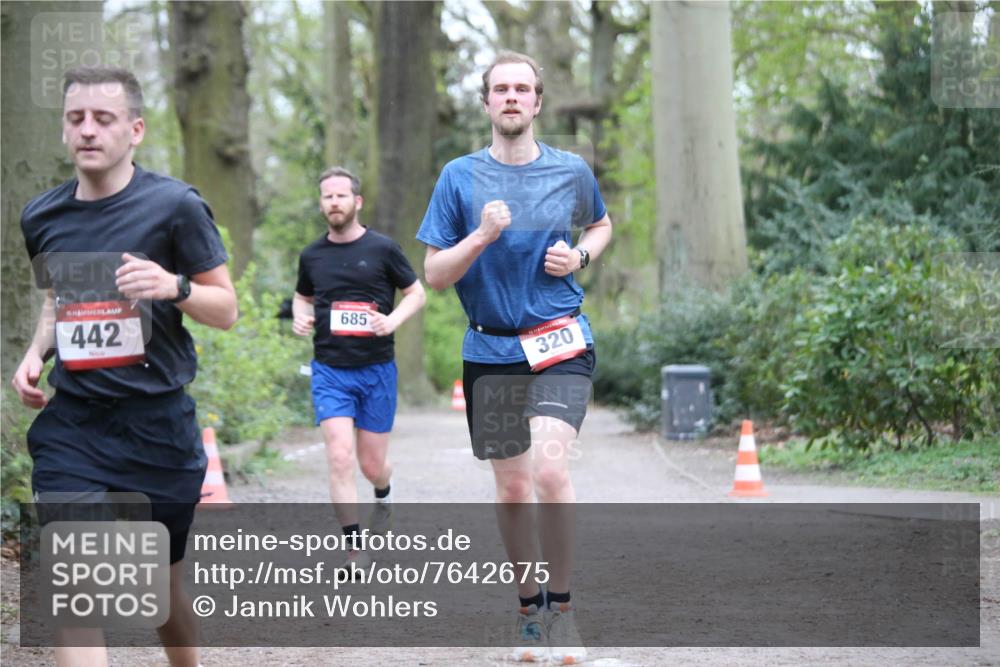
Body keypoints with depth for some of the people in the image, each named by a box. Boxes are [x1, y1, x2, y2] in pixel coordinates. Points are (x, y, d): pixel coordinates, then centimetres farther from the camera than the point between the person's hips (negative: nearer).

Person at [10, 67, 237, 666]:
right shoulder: (43, 217, 6)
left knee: (166, 588, 14)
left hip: (159, 426, -2)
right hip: (71, 427, 2)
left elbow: (227, 309, -1)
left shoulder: (175, 205, -6)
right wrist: (36, 354, 5)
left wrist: (174, 287, -21)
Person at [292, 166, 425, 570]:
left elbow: (416, 293, 5)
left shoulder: (382, 248, -3)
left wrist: (393, 320, -13)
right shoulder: (312, 255, 5)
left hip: (377, 370, -1)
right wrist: (300, 317, 0)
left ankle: (384, 496, 45)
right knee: (340, 457, -15)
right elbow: (302, 296, 23)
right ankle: (354, 550, -10)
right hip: (329, 371, 1)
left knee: (372, 464, 6)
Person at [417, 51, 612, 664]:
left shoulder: (572, 172, 3)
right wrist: (482, 236, -17)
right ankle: (530, 609, 25)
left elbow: (601, 225, 24)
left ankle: (561, 605, -5)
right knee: (512, 487, 8)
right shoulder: (460, 177, 1)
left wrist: (580, 256, 2)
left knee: (550, 470, -20)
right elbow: (435, 275, 1)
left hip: (561, 343, -1)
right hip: (491, 350, 1)